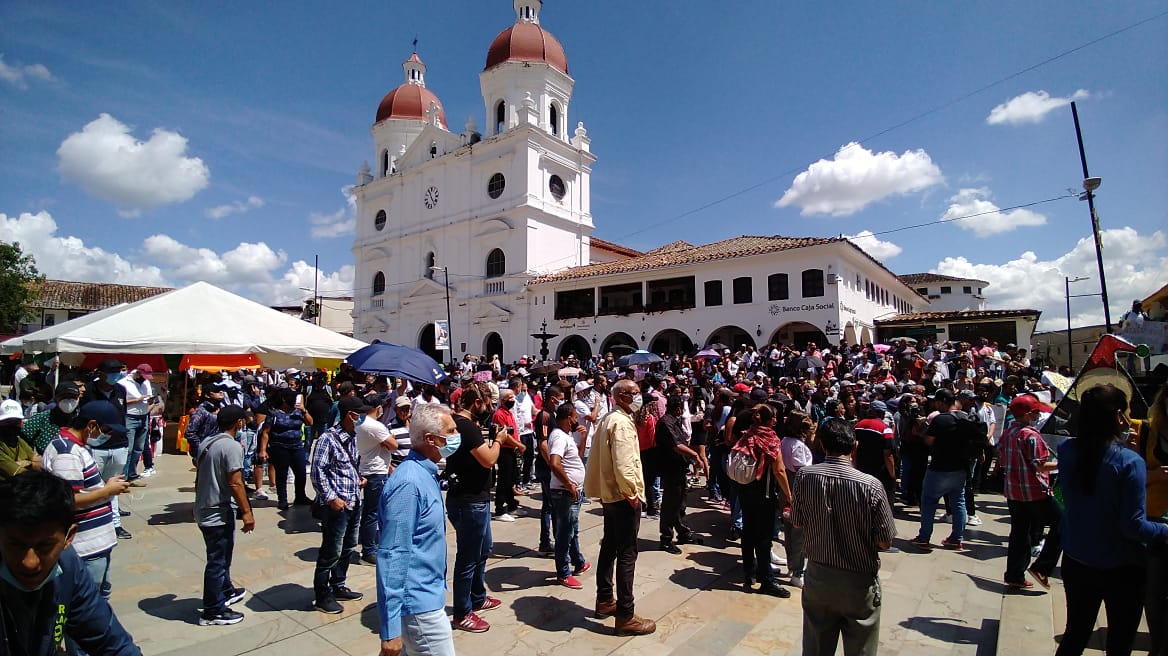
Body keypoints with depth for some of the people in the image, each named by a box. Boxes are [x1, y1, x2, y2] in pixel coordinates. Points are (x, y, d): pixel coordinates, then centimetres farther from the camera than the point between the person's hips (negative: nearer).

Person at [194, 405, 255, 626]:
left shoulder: (206, 443, 7)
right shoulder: (232, 446, -20)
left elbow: (200, 477, 15)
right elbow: (235, 483, -22)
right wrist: (246, 512, -16)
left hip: (204, 509, 9)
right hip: (220, 513, -9)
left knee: (221, 556, 24)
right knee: (218, 561, 3)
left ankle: (225, 592, 40)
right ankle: (213, 611, 14)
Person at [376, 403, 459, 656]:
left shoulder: (425, 472, 6)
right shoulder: (409, 483, -24)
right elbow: (393, 554, -24)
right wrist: (390, 629, -22)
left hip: (425, 595, 9)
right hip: (419, 604, -9)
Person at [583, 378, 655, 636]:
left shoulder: (608, 419, 11)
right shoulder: (622, 422, -19)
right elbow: (623, 464, -27)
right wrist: (632, 493, -17)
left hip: (609, 494, 10)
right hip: (623, 497, -10)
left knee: (609, 547, 19)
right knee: (627, 554, -3)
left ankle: (605, 600, 32)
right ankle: (625, 616, 4)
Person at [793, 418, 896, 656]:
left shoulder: (805, 476, -14)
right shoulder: (871, 485, -21)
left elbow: (797, 523, -2)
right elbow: (885, 542, -12)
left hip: (817, 576, 2)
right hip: (859, 582, -2)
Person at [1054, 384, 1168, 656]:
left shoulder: (1067, 450, -9)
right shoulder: (1129, 461, -21)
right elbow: (1134, 526, -20)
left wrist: (1120, 435, 9)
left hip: (1075, 562, 4)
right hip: (1121, 569, -4)